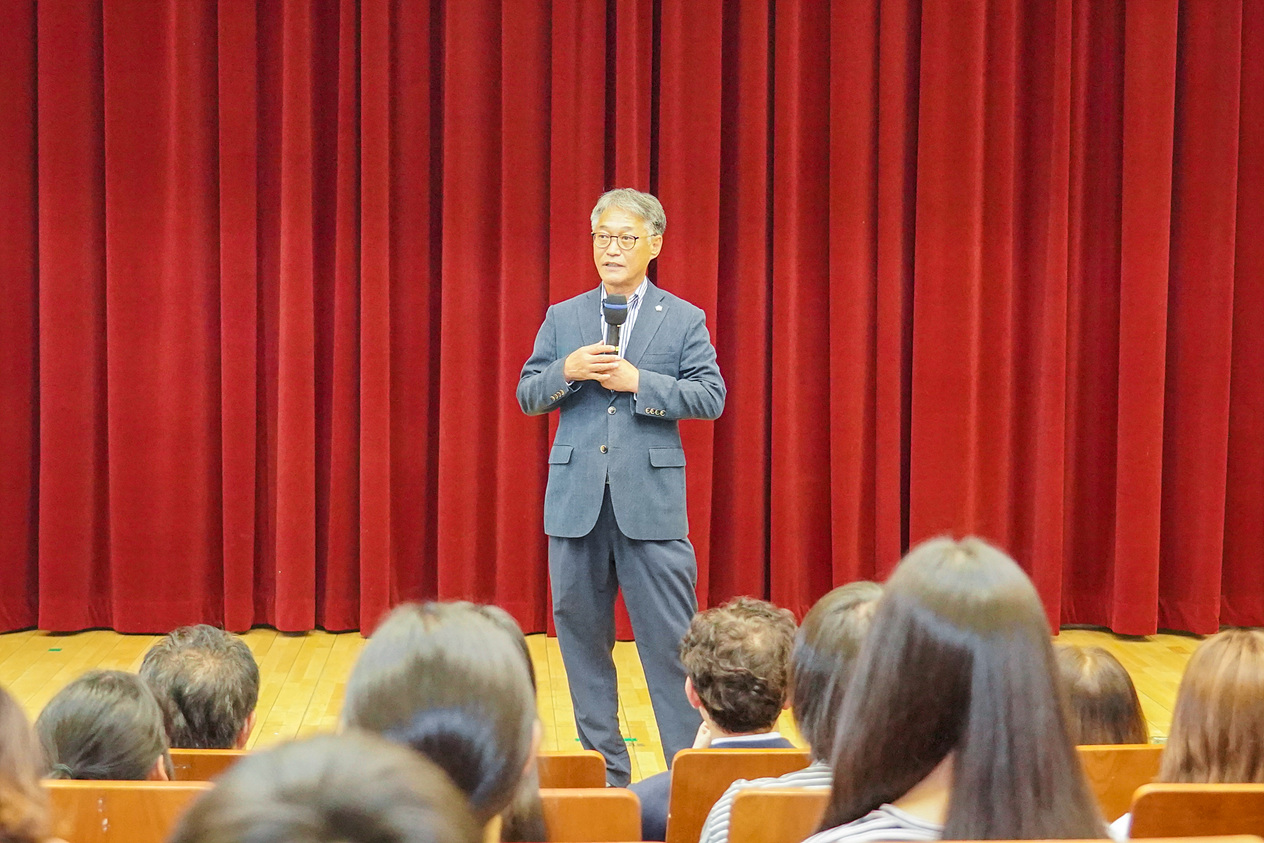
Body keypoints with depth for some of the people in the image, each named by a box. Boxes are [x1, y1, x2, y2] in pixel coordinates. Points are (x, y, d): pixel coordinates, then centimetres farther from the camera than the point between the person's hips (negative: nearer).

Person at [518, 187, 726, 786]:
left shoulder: (684, 320, 6)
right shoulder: (562, 319, 13)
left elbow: (710, 397, -3)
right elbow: (527, 397, 9)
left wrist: (637, 381, -13)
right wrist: (567, 371, -10)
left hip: (650, 501, -3)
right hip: (576, 500, 3)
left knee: (670, 639, -4)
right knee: (582, 635, 8)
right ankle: (605, 767, 19)